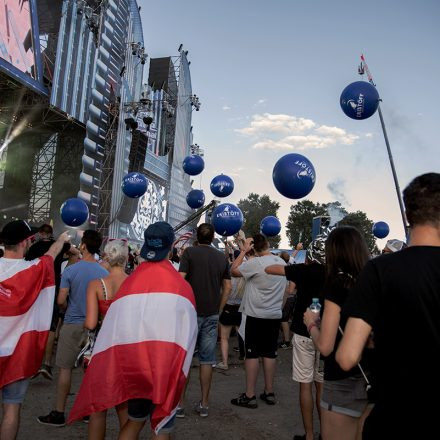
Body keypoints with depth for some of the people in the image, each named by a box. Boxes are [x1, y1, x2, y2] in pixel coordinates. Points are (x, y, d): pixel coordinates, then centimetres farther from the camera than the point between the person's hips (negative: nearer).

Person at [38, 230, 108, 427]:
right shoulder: (104, 272, -4)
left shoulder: (70, 270, -10)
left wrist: (69, 308, 10)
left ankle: (59, 414, 15)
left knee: (65, 368, 7)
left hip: (73, 324, -2)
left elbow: (61, 300, -12)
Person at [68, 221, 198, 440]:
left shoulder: (129, 282, -7)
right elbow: (188, 332, -7)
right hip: (167, 365, -2)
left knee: (135, 419, 24)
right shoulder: (181, 285, -11)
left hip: (134, 364, 3)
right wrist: (179, 372, 6)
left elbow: (113, 328, -4)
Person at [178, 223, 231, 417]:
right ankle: (204, 404, 19)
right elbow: (227, 287, 8)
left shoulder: (189, 252, -5)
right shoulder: (222, 257, 7)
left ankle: (179, 404, 13)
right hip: (212, 314, 3)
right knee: (207, 359, 10)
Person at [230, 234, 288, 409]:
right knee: (270, 353, 13)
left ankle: (249, 396, 8)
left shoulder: (256, 263, -18)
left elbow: (234, 270, -7)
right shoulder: (282, 263, 4)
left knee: (252, 354, 2)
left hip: (255, 316, -6)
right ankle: (269, 392, 22)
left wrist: (243, 250, -4)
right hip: (275, 315, 6)